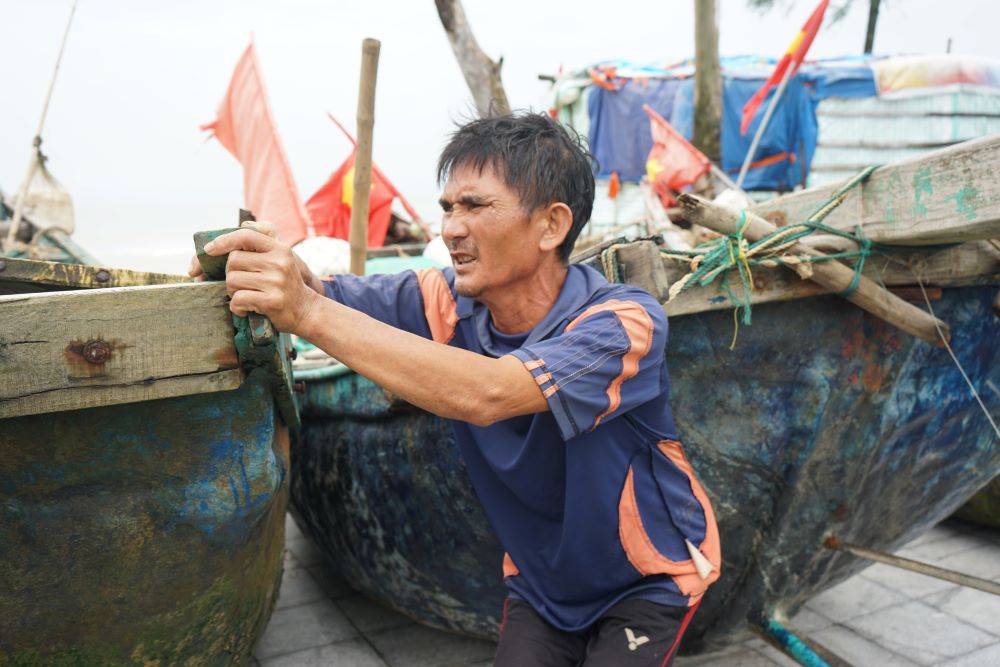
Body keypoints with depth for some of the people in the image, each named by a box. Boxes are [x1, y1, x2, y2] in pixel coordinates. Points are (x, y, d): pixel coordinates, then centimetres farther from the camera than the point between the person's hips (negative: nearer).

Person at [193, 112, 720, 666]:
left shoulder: (625, 324, -29)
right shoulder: (446, 302, -14)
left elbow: (485, 396, -44)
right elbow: (320, 297, -13)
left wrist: (310, 314, -45)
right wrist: (271, 270, -36)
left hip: (649, 580, -3)